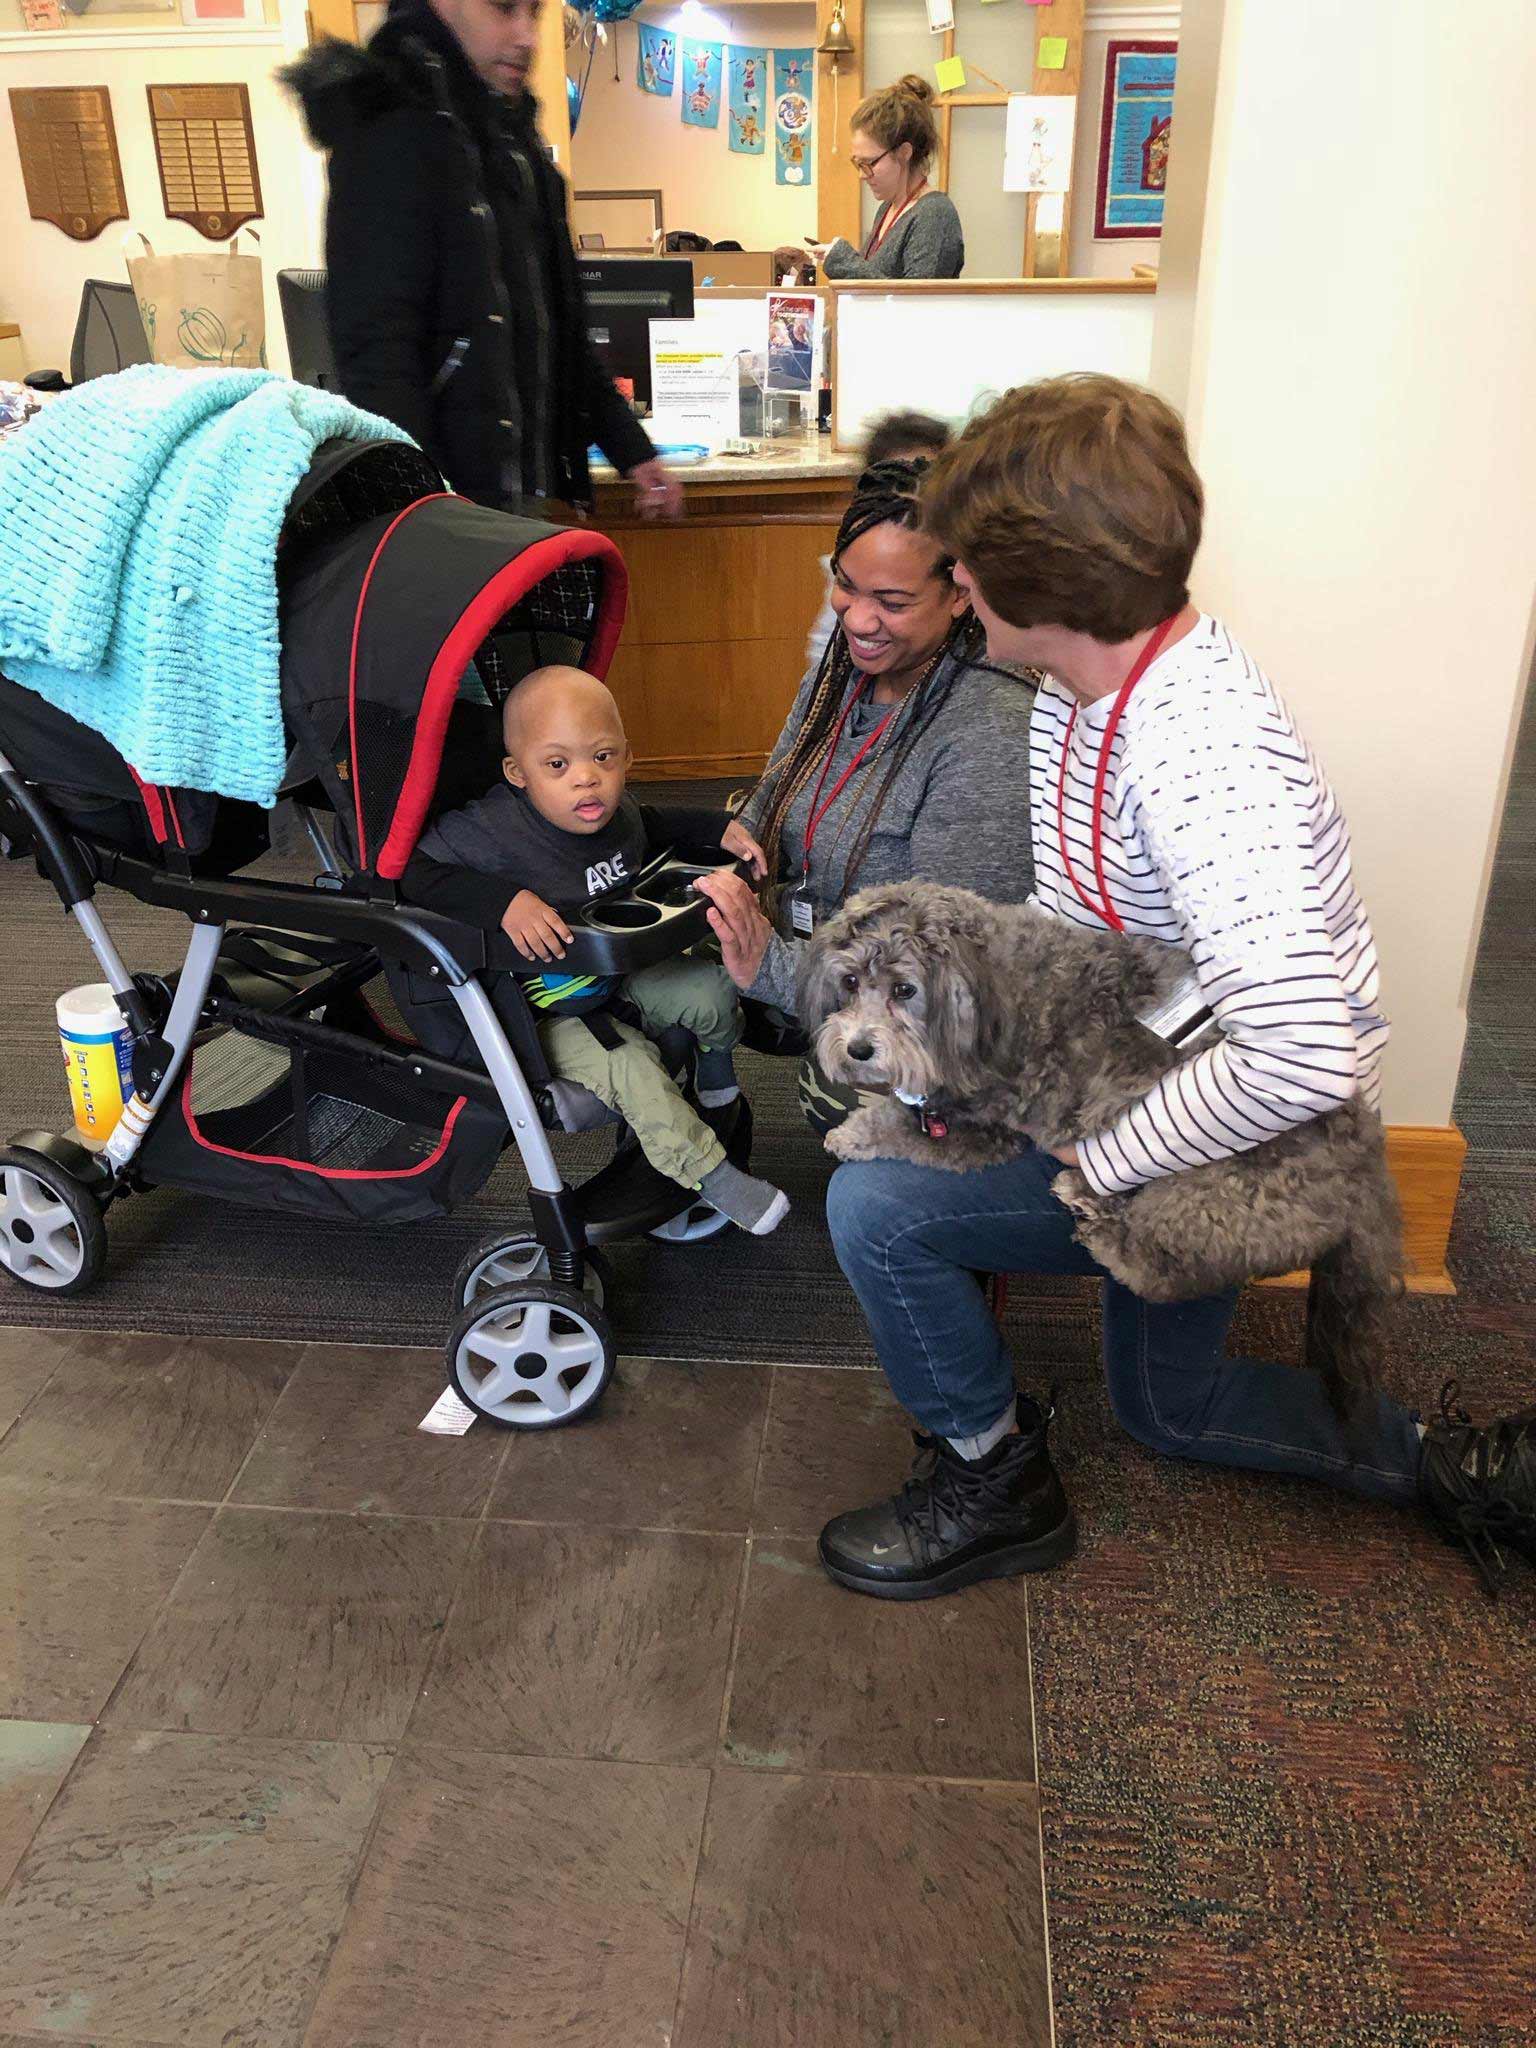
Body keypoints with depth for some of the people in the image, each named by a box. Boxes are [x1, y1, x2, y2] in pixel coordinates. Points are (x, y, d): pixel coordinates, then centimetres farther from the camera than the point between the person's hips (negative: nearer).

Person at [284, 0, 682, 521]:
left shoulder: (513, 145, 19)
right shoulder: (391, 132, -9)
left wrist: (631, 451, 20)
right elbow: (374, 351, -17)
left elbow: (559, 330, 24)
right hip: (452, 504, -8)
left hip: (525, 496, 8)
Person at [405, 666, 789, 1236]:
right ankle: (712, 1177, -5)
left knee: (710, 989, -7)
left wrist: (721, 828, 2)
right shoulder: (492, 831, -30)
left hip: (620, 976, 6)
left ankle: (715, 1061, 28)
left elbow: (653, 825, 16)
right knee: (632, 1070, -24)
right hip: (545, 1014, -6)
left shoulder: (615, 811, -8)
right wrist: (503, 901, -42)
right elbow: (412, 869, -32)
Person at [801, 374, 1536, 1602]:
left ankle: (993, 1483, 7)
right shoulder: (1088, 678, -4)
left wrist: (1103, 1159, -30)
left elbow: (1301, 1058, -44)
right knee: (1169, 1410, 25)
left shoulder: (1197, 760, -36)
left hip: (1254, 1148, -10)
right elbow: (1071, 912, 8)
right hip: (1174, 1095, 10)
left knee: (874, 1206, -17)